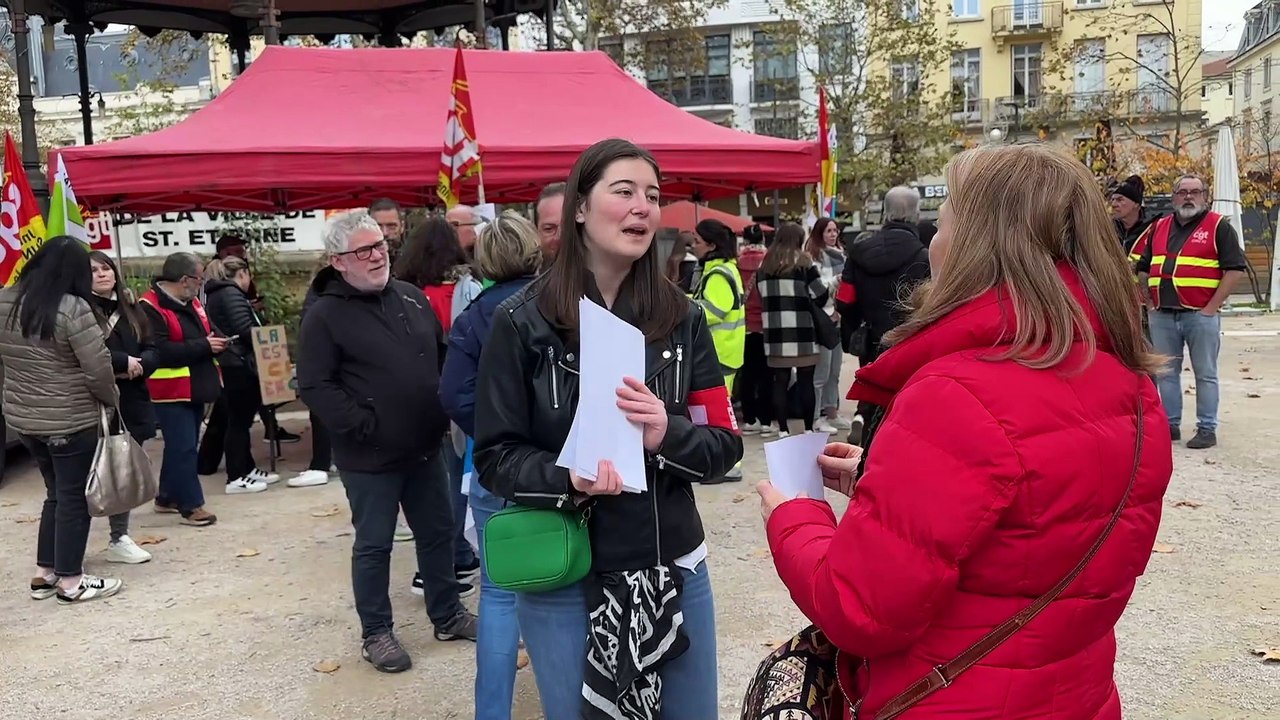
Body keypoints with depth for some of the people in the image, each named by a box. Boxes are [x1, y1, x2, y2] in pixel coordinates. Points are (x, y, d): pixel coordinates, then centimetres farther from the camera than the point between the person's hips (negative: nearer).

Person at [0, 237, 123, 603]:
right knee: (74, 497, 5)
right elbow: (98, 370, -18)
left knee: (56, 493, 20)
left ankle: (44, 573, 26)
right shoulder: (73, 308, -19)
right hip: (69, 421, -7)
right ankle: (70, 582, 13)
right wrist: (114, 400, -1)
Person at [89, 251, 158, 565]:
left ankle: (120, 538, 21)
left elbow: (151, 350, 10)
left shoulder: (130, 308, 15)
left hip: (132, 402, 6)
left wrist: (138, 366, -10)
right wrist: (124, 361, -15)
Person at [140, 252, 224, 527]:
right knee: (183, 448, -7)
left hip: (195, 389, 9)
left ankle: (167, 497, 28)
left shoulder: (191, 303, 12)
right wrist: (204, 346, -21)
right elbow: (160, 351, -26)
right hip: (171, 392, -9)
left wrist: (217, 341, -2)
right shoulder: (150, 308, -17)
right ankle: (191, 505, -1)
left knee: (180, 447, 16)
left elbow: (208, 332, 23)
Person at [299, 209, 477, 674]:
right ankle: (376, 634, 23)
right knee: (373, 545, 7)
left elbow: (442, 355, 17)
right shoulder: (326, 315, -13)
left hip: (425, 447, 6)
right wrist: (362, 425, -20)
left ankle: (447, 616, 33)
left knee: (438, 533, 16)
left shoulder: (411, 297, 6)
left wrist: (443, 407, 6)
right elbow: (313, 386, -17)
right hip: (369, 457, -6)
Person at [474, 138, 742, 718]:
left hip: (673, 569, 3)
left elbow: (726, 444, 0)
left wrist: (667, 436, -21)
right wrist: (568, 479, -25)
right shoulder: (523, 321, -9)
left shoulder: (682, 318, -2)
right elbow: (495, 456, -6)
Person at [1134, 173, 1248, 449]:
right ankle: (1171, 425, 20)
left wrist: (1212, 307, -12)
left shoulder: (1218, 227, -1)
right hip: (1161, 315, 5)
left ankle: (1207, 429, 9)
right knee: (1166, 373, 10)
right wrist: (1149, 302, 8)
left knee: (1205, 374, 2)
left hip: (1200, 314, -5)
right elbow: (1142, 267, 19)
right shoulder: (1159, 227, 14)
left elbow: (1235, 269, -7)